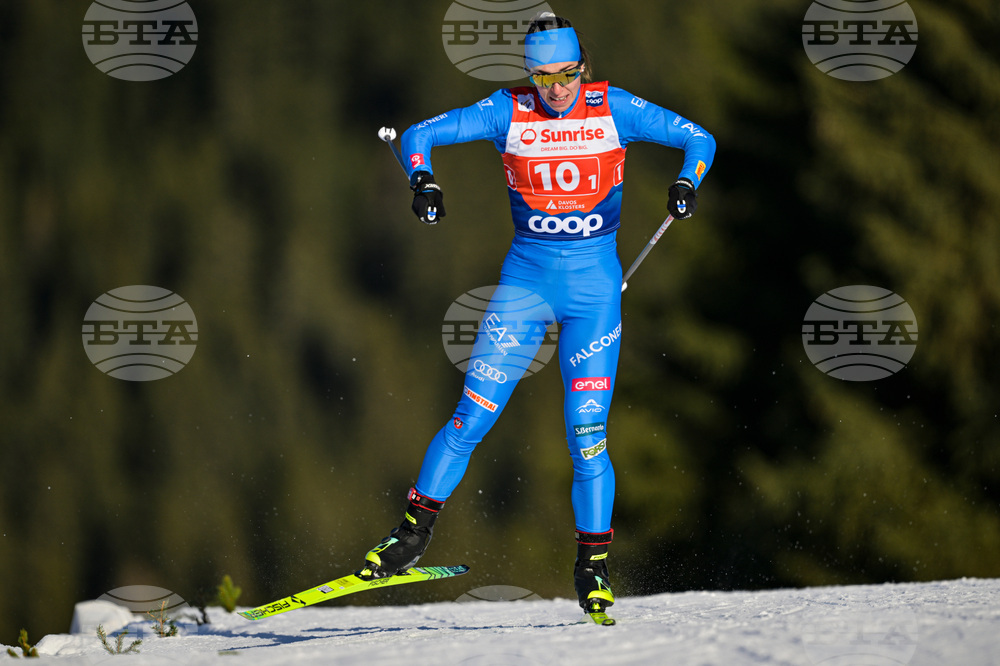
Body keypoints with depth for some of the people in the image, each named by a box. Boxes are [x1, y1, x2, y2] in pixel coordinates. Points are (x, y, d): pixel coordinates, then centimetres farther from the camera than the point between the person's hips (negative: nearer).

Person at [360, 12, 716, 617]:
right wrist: (423, 179, -22)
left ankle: (593, 567, 7)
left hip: (594, 281, -1)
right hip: (526, 276, 1)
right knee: (472, 418, -6)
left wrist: (687, 182, -16)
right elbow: (419, 135, -2)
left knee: (587, 434, -5)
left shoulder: (614, 109, -3)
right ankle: (417, 528, 6)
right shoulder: (508, 112, -3)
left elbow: (699, 138, 3)